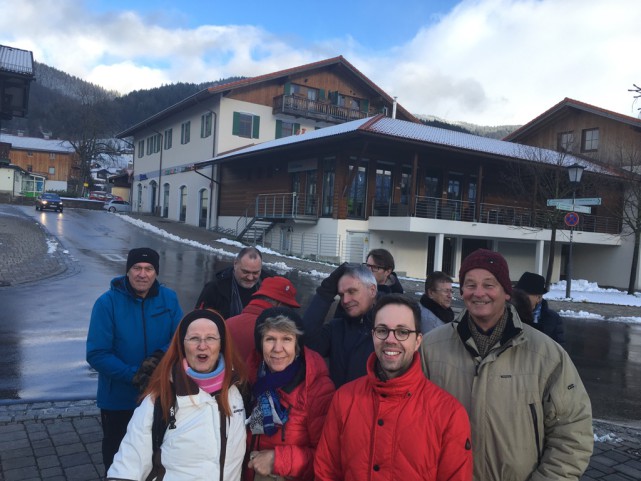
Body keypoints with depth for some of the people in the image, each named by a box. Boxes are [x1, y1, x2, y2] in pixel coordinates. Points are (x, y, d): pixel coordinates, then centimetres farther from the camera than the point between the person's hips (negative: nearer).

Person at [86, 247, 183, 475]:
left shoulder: (169, 298, -9)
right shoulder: (107, 302, -17)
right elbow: (97, 354, -19)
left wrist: (160, 357, -26)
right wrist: (133, 375, -27)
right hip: (118, 398, -2)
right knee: (116, 451, 23)